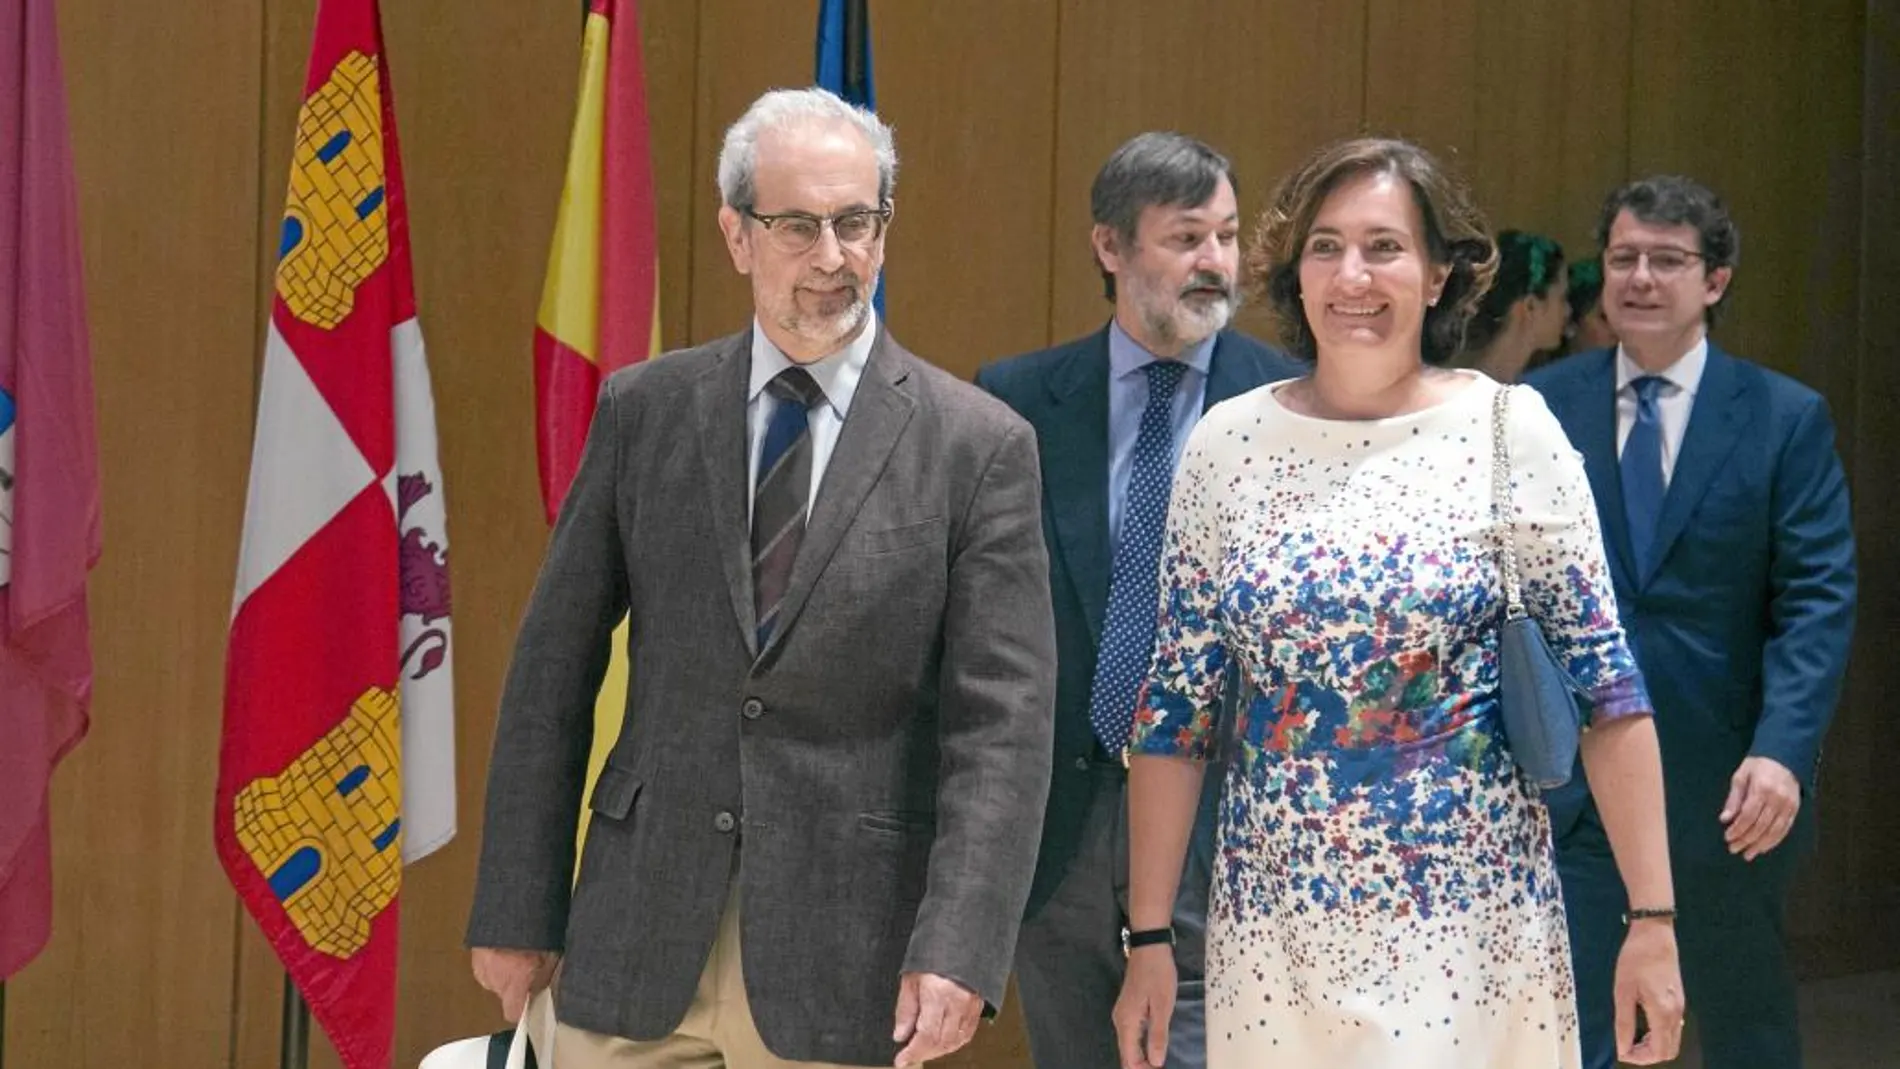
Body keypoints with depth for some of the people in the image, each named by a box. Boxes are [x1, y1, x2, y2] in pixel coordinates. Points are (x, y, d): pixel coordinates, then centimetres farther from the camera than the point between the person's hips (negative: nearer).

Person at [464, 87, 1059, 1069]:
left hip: (843, 959, -2)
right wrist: (518, 912, 4)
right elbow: (553, 674, 7)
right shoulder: (644, 411, 5)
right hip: (639, 947, 2)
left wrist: (957, 951, -17)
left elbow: (1001, 726, -6)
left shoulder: (978, 446, -2)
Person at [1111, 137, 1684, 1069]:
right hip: (1272, 920, 2)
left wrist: (1652, 919, -10)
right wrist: (1149, 939, 2)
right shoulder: (1227, 443, 1)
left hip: (1468, 922, -2)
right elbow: (1175, 704, 4)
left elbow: (1605, 686, -5)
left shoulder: (1511, 433, -4)